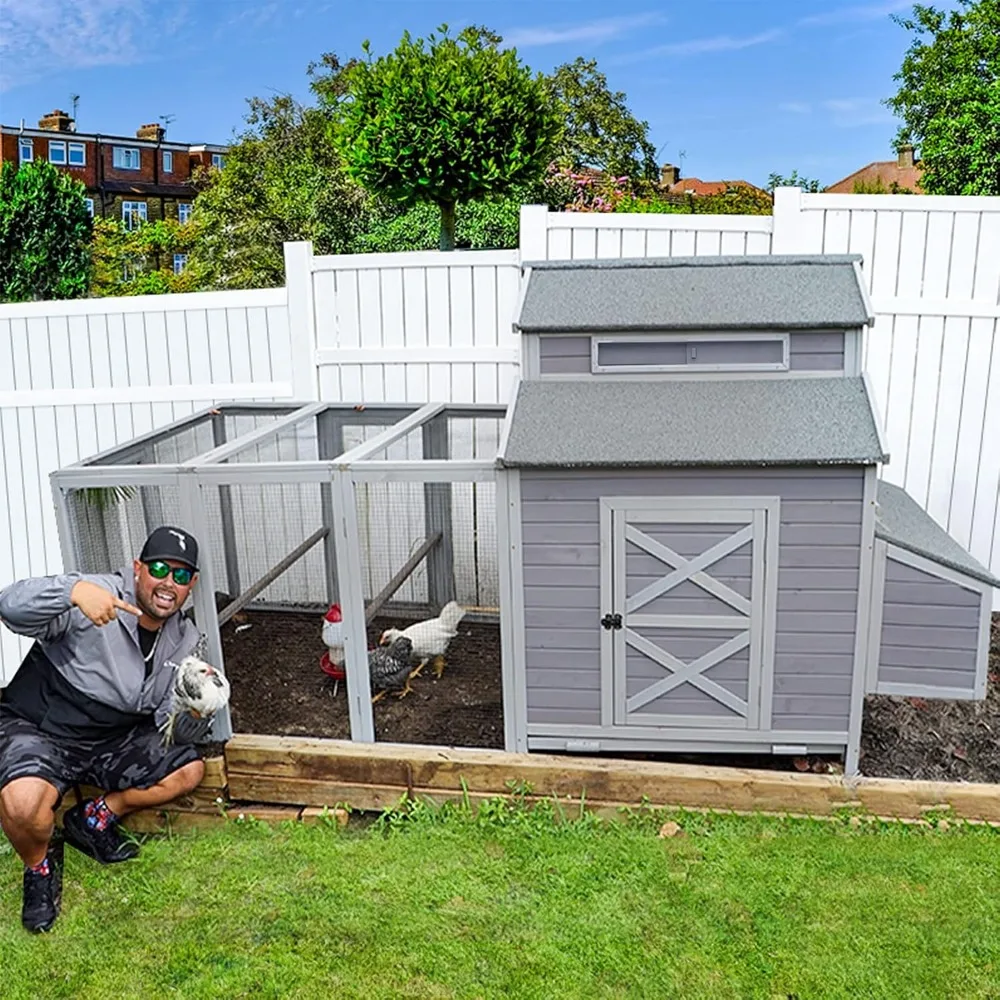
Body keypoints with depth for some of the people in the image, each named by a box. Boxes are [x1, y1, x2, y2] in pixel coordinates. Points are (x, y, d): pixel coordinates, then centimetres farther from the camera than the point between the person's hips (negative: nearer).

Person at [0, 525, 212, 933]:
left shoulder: (185, 640, -1)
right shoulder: (98, 595, -20)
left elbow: (175, 730, 0)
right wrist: (74, 589, -51)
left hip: (112, 742, 6)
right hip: (35, 730, -6)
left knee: (189, 769, -5)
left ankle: (94, 818, 12)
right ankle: (39, 865, 2)